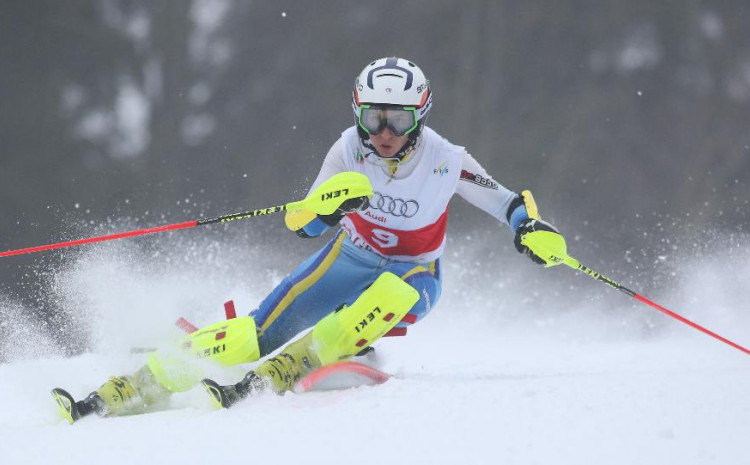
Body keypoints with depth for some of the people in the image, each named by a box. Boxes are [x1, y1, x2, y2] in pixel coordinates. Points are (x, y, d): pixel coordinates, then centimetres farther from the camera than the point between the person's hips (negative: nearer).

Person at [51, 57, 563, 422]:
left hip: (412, 276, -1)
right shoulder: (350, 150, -17)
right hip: (348, 260, 1)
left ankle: (264, 382, -42)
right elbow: (303, 224, -18)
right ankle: (116, 396, -14)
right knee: (260, 332, -13)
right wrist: (327, 207, -42)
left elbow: (509, 201, -9)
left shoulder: (445, 160, -21)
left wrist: (531, 226, -32)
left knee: (387, 297, -38)